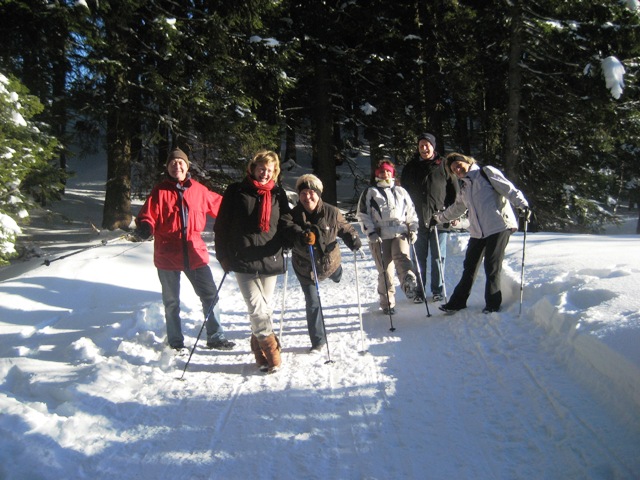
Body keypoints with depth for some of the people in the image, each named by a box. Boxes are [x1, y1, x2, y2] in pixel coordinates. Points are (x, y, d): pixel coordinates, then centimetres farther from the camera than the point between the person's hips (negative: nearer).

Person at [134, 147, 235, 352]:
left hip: (195, 252, 1)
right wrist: (144, 228, -28)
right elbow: (149, 215, -8)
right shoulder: (160, 191, -2)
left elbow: (220, 205, 14)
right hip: (168, 254, -1)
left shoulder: (199, 190, 3)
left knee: (210, 295, 6)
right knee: (171, 302, 13)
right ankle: (176, 342, 29)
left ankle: (216, 337, 23)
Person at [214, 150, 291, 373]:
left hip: (270, 261, 3)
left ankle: (260, 348, 23)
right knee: (257, 308, -10)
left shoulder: (278, 194, 10)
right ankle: (271, 350, 3)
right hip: (243, 262, -2)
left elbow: (286, 223, 19)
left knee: (265, 308, 9)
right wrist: (223, 254, 1)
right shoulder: (236, 192, 3)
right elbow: (222, 225, 6)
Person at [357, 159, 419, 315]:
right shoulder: (370, 192, 13)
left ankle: (409, 283, -47)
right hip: (380, 237, -1)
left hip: (400, 233, 2)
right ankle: (387, 303, 6)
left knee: (402, 257, -28)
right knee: (385, 271, -2)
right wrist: (371, 232, -5)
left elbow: (411, 212, 24)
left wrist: (413, 230, 12)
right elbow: (362, 214, 6)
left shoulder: (401, 191, 22)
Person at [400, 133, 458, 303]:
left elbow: (454, 190, 6)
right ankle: (419, 292, 13)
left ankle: (438, 291, 14)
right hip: (417, 220, 2)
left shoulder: (443, 165, 5)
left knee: (438, 257, 5)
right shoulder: (410, 168, 10)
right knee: (419, 258, 6)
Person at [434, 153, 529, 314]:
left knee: (492, 267, -6)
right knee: (469, 267, 11)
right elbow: (457, 208, 36)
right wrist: (439, 218, 39)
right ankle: (458, 302, 21)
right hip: (477, 232, 7)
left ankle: (493, 304, 7)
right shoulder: (464, 187, 20)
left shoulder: (486, 172, 0)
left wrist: (522, 205, -21)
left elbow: (509, 189, -8)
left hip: (499, 226, -7)